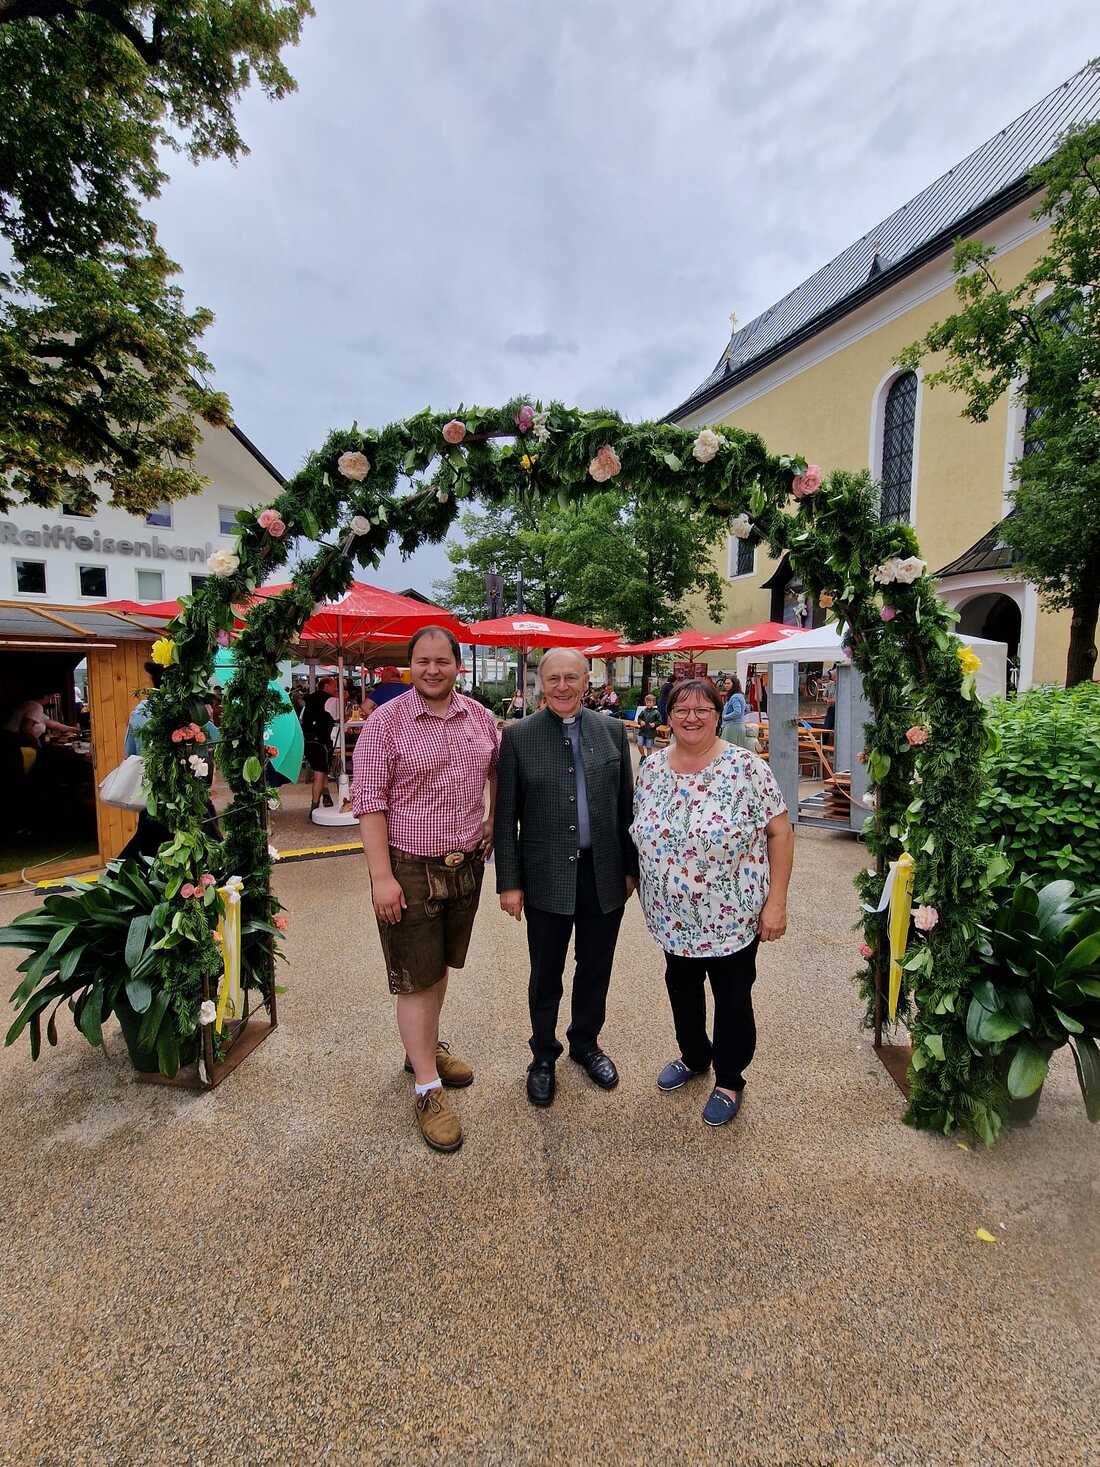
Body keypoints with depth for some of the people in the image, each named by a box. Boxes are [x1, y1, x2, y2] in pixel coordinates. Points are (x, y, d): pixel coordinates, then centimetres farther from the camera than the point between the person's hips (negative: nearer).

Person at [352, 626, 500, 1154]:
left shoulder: (480, 716, 2)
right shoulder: (385, 722, -12)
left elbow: (500, 770, 20)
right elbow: (369, 803, -13)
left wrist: (497, 819, 9)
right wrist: (383, 877, -16)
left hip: (465, 865, 5)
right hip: (410, 870, -5)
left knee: (440, 966, 22)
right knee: (417, 980, 6)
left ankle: (425, 1049, 44)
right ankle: (428, 1090, 23)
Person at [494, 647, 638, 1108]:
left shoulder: (612, 730, 2)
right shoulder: (517, 736, -6)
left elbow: (626, 804, 6)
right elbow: (505, 816, -5)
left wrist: (631, 867, 6)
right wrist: (509, 882, -6)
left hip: (604, 875, 3)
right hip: (547, 878, -2)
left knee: (595, 969, 18)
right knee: (546, 975, 14)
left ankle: (586, 1043, 43)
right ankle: (543, 1056, 37)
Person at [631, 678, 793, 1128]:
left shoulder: (746, 766, -15)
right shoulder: (652, 767, -1)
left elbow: (780, 833, -12)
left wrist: (776, 902, -14)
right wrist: (635, 878, 9)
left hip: (731, 917, -4)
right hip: (674, 916, 5)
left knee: (732, 998, 12)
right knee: (681, 986, 21)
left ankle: (729, 1081, 37)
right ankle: (693, 1056, 48)